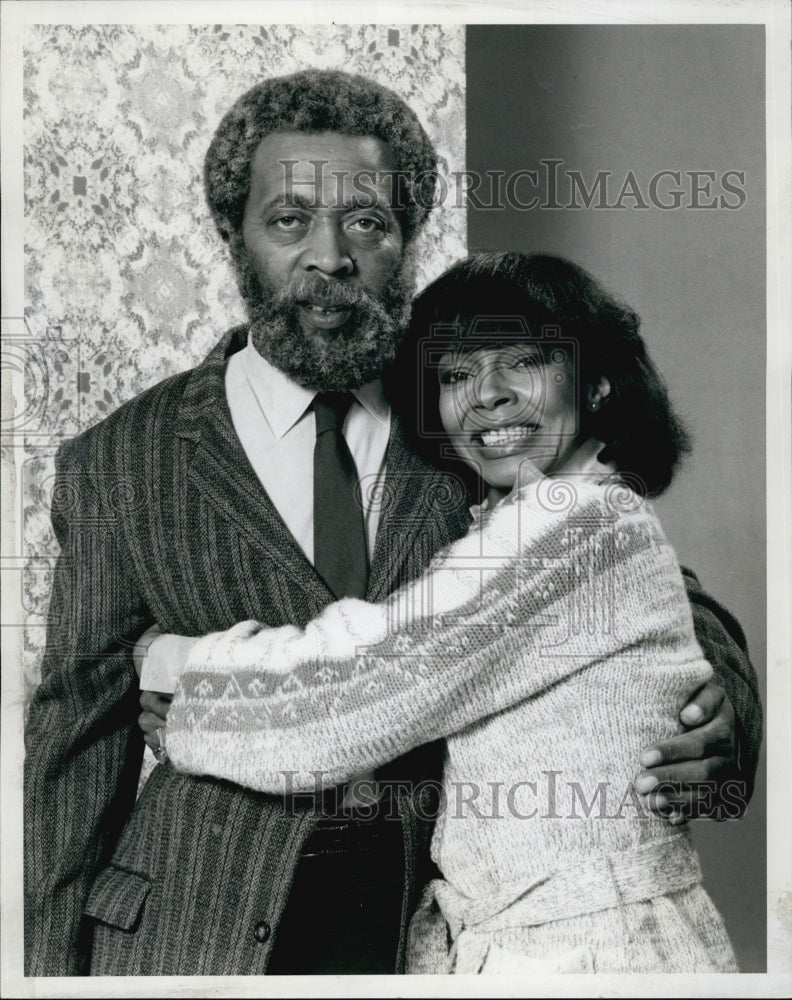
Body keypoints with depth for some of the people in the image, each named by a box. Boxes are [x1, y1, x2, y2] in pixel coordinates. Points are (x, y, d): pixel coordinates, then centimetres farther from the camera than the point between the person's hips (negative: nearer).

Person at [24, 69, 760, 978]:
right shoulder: (118, 467, -2)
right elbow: (79, 742, 2)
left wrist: (720, 700, -15)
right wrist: (54, 967, 0)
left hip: (438, 925, 1)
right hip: (196, 935, 0)